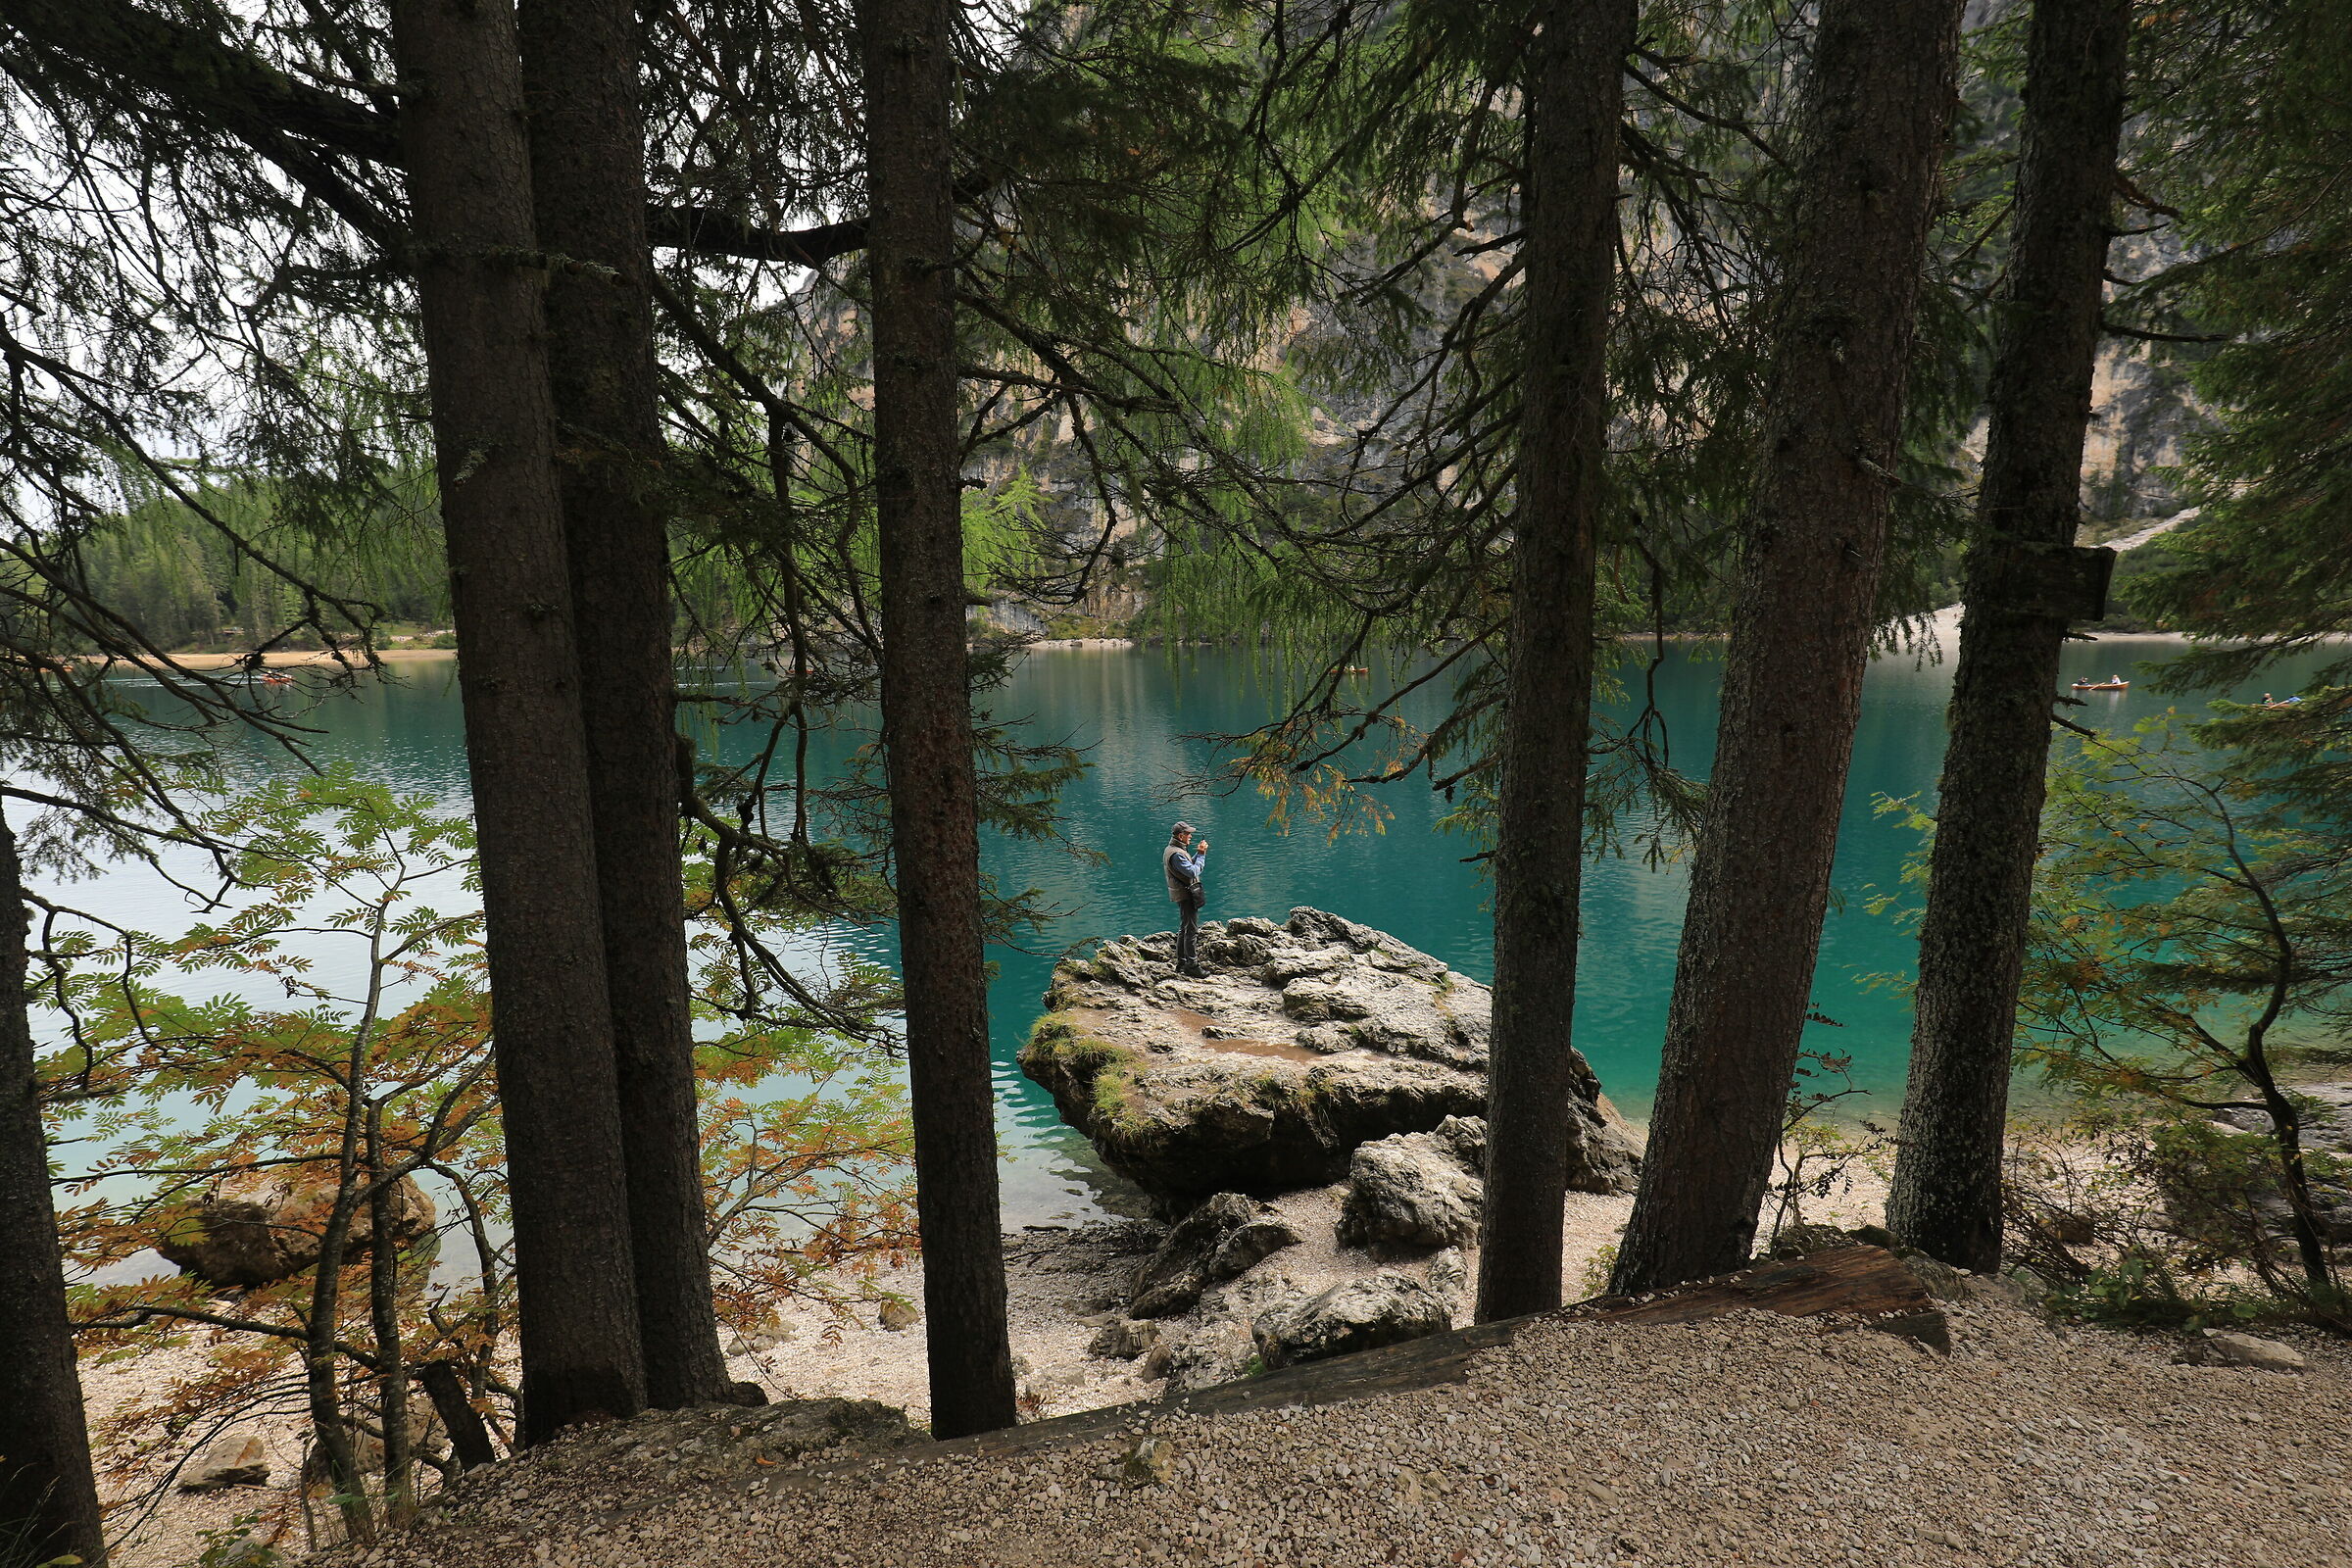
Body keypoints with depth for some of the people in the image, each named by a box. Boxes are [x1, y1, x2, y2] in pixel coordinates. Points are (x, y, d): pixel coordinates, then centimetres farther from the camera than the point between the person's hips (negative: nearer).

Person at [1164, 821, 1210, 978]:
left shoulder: (1173, 850, 12)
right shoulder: (1176, 854, -22)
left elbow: (1189, 865, 20)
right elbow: (1193, 872, -26)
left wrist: (1198, 853, 9)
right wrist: (1201, 854, -17)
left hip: (1183, 895, 11)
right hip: (1187, 896, -11)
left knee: (1184, 929, 17)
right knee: (1192, 931, -7)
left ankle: (1181, 963, 25)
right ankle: (1192, 965, -4)